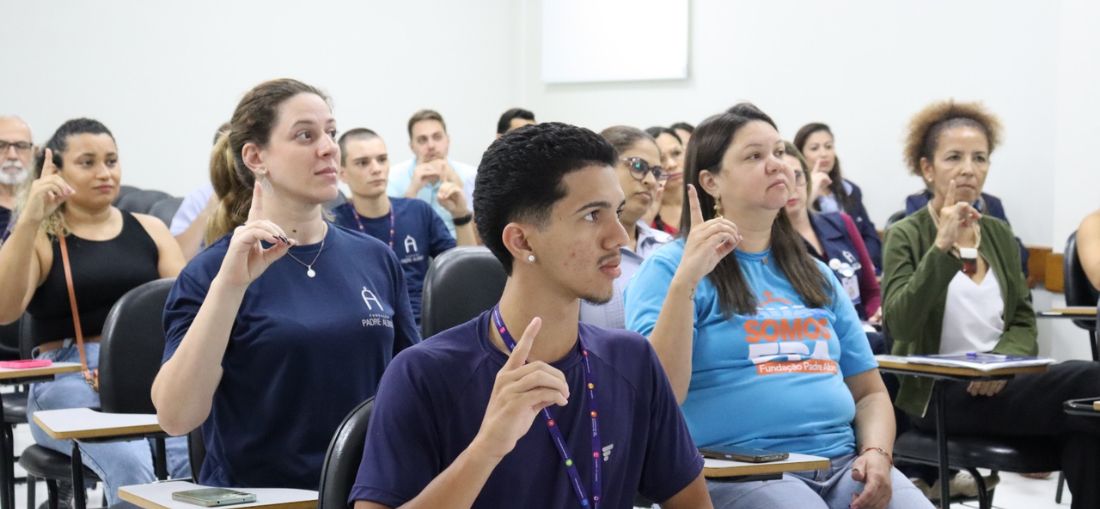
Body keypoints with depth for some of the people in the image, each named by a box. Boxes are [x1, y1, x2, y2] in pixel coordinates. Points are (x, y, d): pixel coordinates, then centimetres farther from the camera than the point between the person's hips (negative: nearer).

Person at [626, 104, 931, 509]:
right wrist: (686, 279, -18)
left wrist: (877, 454, 0)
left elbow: (869, 391, 20)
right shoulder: (670, 266, 3)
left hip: (844, 463, 6)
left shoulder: (816, 275, 21)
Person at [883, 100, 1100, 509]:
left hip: (999, 385, 5)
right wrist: (942, 248, -22)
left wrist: (1002, 362, -9)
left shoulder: (1000, 234, 15)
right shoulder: (906, 236, -1)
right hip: (940, 395, -5)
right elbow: (899, 325, -16)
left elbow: (1024, 322, 13)